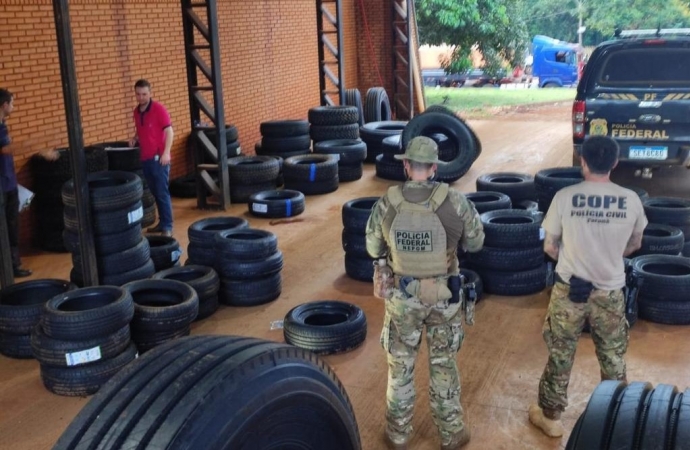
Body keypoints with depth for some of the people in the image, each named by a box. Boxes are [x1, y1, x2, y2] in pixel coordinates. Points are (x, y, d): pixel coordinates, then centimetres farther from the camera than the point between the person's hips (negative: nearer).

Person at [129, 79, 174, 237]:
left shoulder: (159, 109, -9)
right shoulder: (136, 111, 12)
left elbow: (169, 131, -12)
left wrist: (166, 152, -21)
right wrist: (135, 138, 3)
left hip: (158, 157, -7)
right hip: (145, 158, 7)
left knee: (162, 193, -6)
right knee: (155, 193, 12)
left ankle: (168, 226, -3)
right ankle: (162, 222, 19)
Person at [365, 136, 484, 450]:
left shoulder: (386, 204, -13)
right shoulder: (455, 202, -15)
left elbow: (374, 249, 0)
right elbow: (476, 243, -1)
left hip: (402, 296, 0)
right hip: (444, 296, 0)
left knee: (400, 366, 16)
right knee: (444, 365, 17)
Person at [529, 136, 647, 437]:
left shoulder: (565, 197, -14)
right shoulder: (630, 200, -9)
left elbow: (549, 247, -4)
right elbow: (634, 245, 8)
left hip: (569, 290, -1)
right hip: (611, 292, 1)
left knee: (560, 355, 14)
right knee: (613, 359, 18)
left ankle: (550, 416, 27)